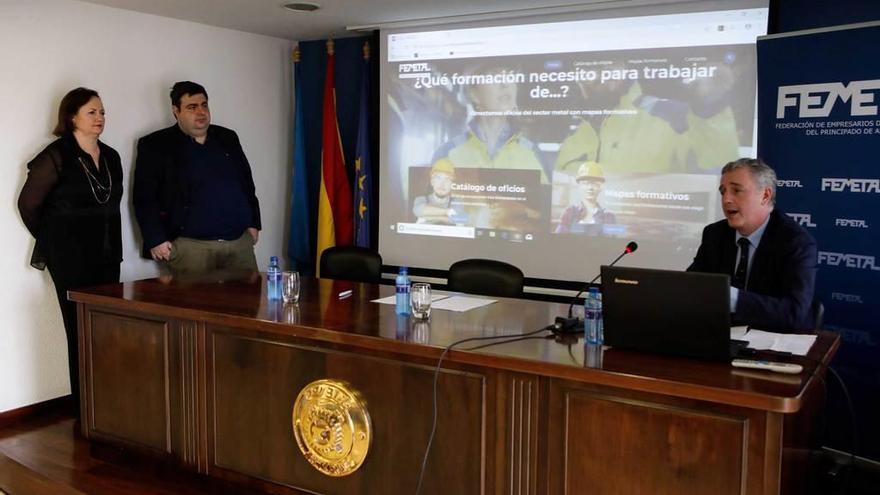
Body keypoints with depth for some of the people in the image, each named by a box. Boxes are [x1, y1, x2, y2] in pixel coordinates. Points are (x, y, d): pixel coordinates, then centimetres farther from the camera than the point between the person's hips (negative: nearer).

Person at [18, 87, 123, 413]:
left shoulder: (111, 157, 11)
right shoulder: (56, 156, -7)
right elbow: (28, 204, -1)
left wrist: (111, 245, 13)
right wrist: (52, 241, 7)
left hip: (108, 257, 6)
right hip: (71, 260, -5)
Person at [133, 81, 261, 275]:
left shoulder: (228, 138, 16)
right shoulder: (155, 146, 2)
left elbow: (247, 184, 20)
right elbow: (144, 198, -2)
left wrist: (253, 224, 14)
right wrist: (156, 240, -10)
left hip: (240, 242, 4)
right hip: (190, 247, -4)